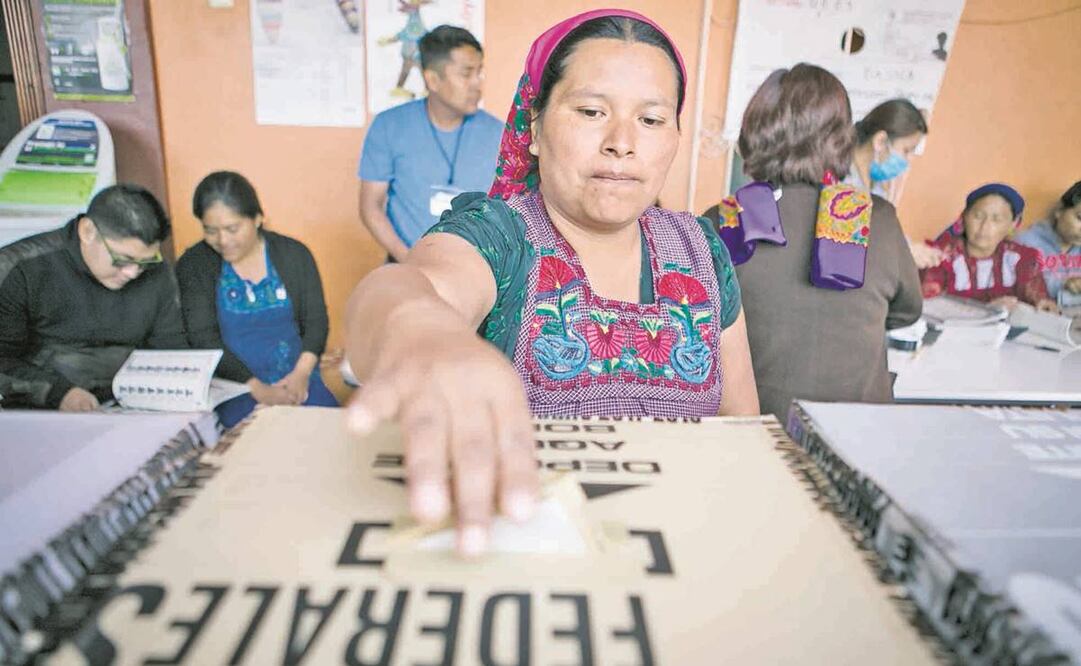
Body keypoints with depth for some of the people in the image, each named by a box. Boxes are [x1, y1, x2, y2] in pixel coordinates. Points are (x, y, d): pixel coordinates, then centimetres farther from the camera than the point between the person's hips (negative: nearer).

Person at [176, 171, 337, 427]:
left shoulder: (294, 254, 5)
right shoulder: (193, 266, 1)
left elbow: (316, 320, 4)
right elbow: (203, 338, -7)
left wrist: (302, 373, -14)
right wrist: (257, 389, -19)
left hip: (297, 379, 2)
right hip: (234, 385, -1)